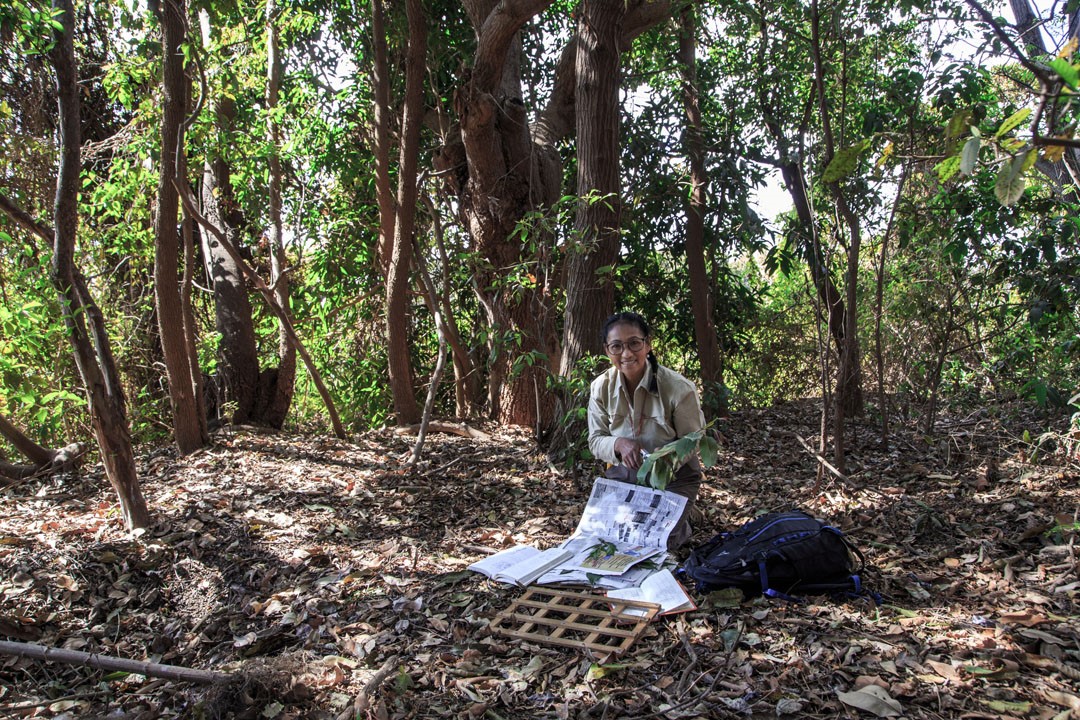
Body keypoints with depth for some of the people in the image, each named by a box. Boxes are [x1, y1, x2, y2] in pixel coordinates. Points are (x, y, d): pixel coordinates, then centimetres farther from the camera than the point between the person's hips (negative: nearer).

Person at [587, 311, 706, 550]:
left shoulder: (679, 388, -22)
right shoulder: (601, 388, -11)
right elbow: (596, 441, -4)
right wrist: (619, 444, -27)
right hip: (623, 474, 4)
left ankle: (680, 528, 23)